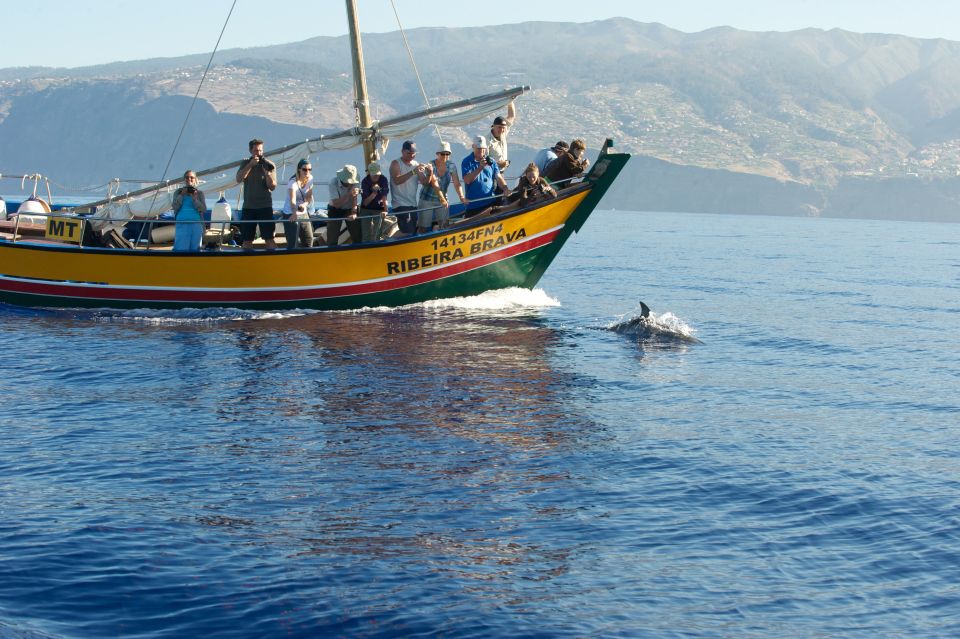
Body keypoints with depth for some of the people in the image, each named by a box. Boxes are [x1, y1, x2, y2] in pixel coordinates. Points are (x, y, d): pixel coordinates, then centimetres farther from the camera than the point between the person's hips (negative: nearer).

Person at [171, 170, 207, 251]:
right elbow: (175, 207, 1)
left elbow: (204, 209, 1)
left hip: (196, 224, 1)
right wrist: (182, 195, -6)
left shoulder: (199, 193, 11)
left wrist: (194, 198, -9)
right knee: (181, 248, -9)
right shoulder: (178, 192, 12)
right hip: (182, 223, -1)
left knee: (195, 248, 0)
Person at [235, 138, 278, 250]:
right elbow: (238, 179, -9)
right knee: (247, 239, 6)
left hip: (265, 206, -3)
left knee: (269, 238, -8)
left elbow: (272, 186, -5)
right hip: (248, 207, 3)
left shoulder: (270, 165, 1)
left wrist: (266, 171, -18)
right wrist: (250, 165, -16)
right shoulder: (245, 164, 7)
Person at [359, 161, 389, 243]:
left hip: (379, 209, 0)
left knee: (376, 235, -10)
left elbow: (384, 198, -17)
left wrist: (385, 210, -31)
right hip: (366, 210, 1)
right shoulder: (365, 182, -14)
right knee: (365, 235, -4)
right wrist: (374, 193, -30)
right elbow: (365, 203, -15)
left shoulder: (384, 180, -14)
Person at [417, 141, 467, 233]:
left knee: (445, 225, -8)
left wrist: (462, 197, -26)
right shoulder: (431, 166, -18)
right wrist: (442, 199, -39)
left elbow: (457, 183, -9)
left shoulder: (451, 166, -4)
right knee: (423, 228, -1)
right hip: (427, 199, -4)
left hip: (442, 199, 4)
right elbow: (435, 184, -27)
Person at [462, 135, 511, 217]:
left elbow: (498, 177, 4)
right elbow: (467, 180, -15)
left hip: (490, 202, 3)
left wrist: (505, 189, -15)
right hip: (473, 203, -3)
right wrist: (480, 168, -23)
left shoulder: (491, 161, 9)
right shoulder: (467, 162, -3)